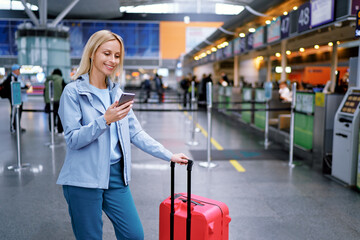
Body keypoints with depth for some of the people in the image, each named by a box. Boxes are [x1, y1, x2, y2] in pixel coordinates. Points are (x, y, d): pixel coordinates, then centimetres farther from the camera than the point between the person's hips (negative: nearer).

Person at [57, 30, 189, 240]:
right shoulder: (73, 92, -6)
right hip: (84, 178, -5)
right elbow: (73, 139, -13)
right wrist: (105, 120, -27)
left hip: (116, 175, 5)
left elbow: (136, 133, 10)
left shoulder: (117, 93, 10)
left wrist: (169, 155, 6)